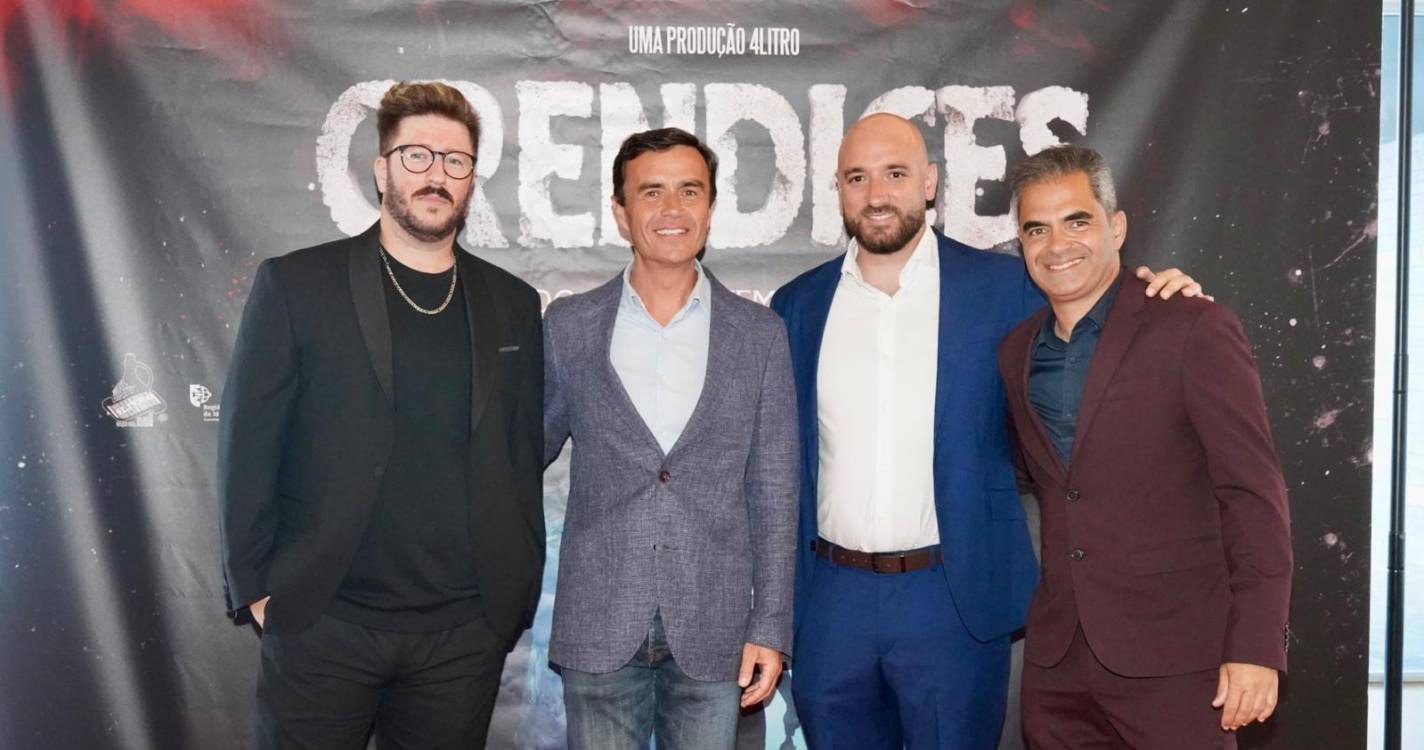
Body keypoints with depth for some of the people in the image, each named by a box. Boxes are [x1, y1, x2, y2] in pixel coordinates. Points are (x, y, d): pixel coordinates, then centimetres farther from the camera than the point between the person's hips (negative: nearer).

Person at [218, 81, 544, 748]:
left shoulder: (513, 305, 7)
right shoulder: (294, 285, -1)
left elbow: (524, 459, 9)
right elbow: (248, 444, -1)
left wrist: (522, 596, 7)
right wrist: (255, 588, -4)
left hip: (466, 634, 2)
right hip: (320, 621, -2)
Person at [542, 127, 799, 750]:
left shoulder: (760, 335, 1)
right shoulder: (568, 326, 1)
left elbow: (773, 492, 2)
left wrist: (772, 627, -1)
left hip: (714, 628, 0)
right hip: (598, 628, 0)